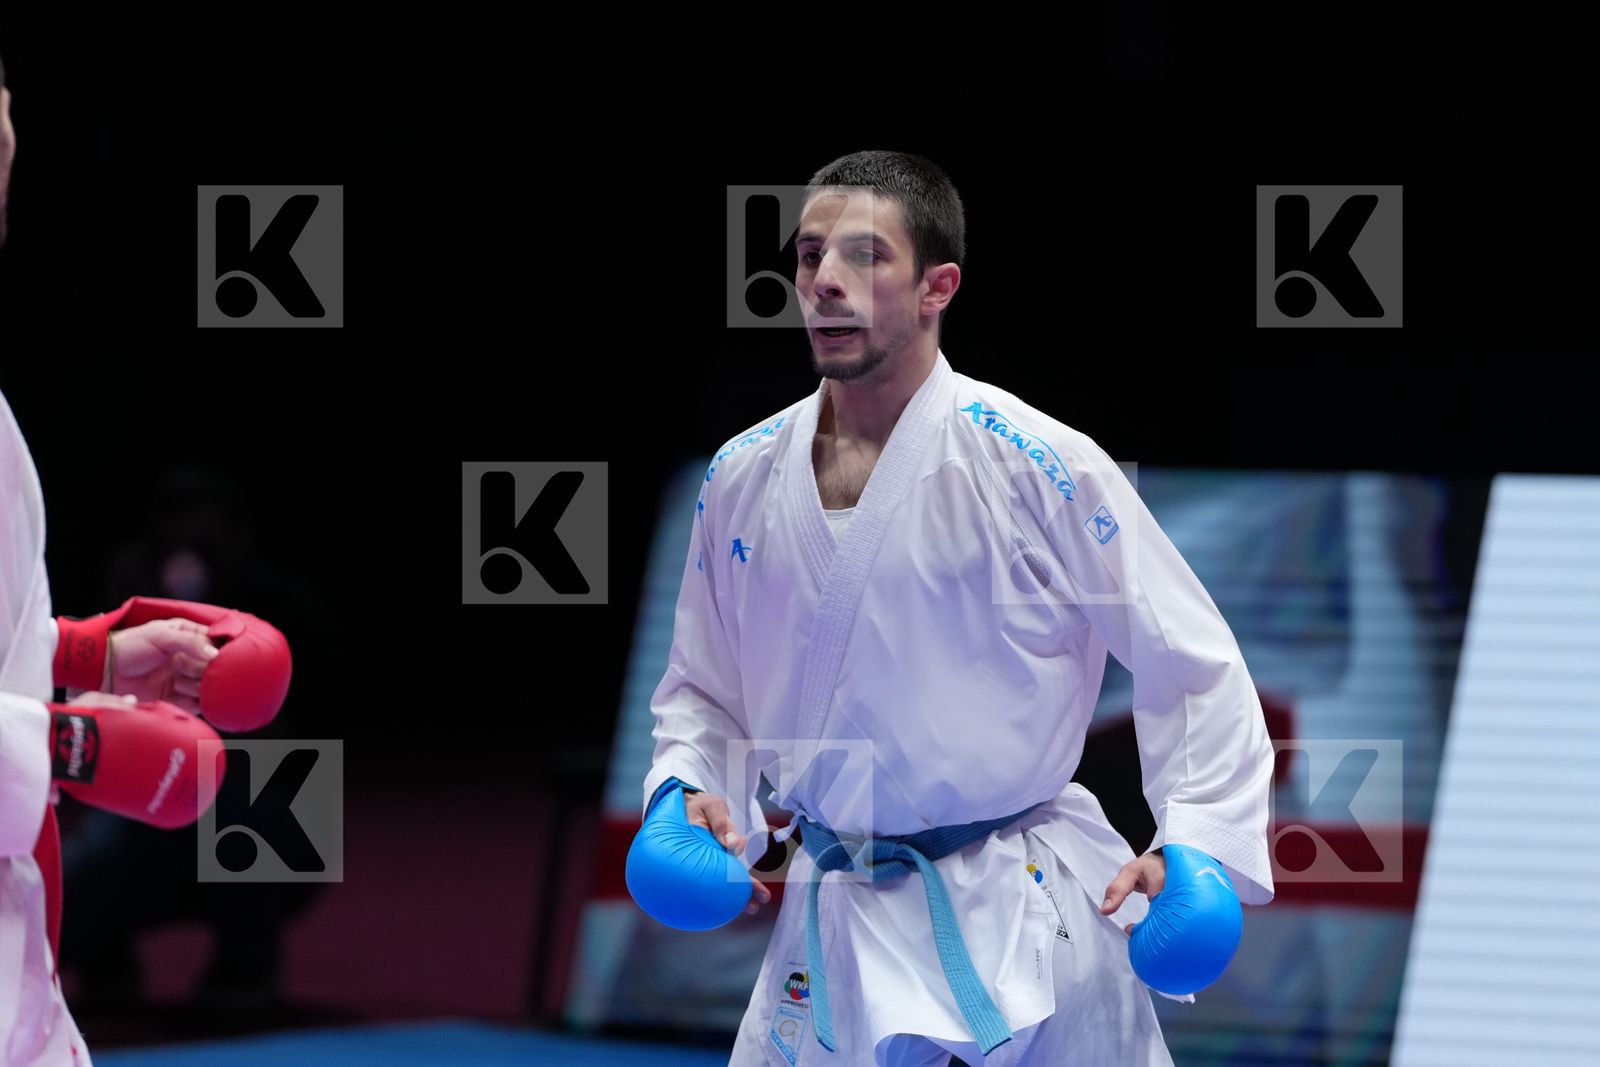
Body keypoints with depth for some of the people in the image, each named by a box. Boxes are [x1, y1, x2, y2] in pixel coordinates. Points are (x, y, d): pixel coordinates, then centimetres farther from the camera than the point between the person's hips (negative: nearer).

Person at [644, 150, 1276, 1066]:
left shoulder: (1039, 467, -11)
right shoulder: (743, 480, 3)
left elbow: (1194, 666, -6)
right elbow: (703, 689, 16)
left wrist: (1196, 845, -17)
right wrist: (689, 795, -3)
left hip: (1025, 926, -4)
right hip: (835, 936, 4)